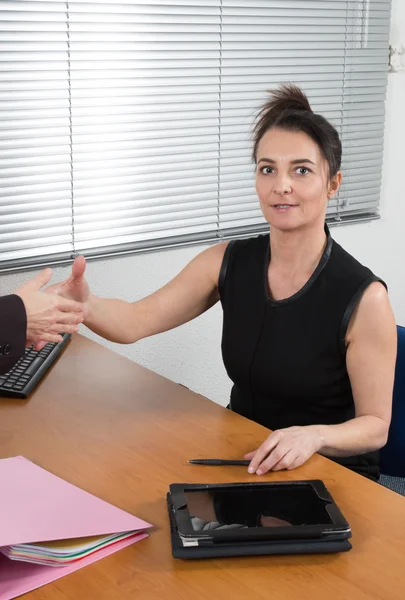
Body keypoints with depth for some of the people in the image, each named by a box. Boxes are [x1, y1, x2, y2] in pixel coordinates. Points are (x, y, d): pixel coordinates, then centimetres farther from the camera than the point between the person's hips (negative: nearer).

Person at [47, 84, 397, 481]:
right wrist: (84, 305, -31)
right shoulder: (228, 262, -3)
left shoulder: (363, 298, -18)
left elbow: (375, 426, -11)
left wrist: (315, 435, -32)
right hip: (240, 462, 5)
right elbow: (137, 321, -9)